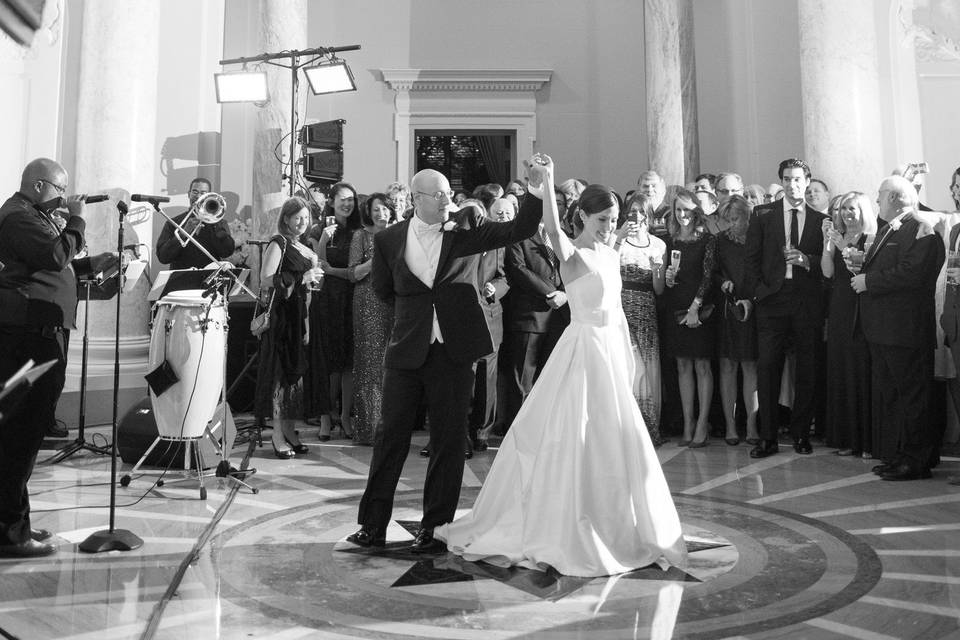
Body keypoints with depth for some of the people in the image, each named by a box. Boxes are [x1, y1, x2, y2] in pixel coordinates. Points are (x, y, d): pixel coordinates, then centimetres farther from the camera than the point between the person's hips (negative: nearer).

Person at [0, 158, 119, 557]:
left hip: (41, 332, 11)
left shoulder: (32, 216, 24)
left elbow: (53, 265, 28)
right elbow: (56, 255, -22)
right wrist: (76, 220, -9)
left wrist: (91, 265, 17)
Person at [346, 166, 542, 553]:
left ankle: (433, 527, 18)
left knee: (448, 441, 5)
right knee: (391, 437, 6)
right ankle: (373, 525, 17)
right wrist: (414, 311, 11)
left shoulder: (467, 229, 2)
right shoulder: (389, 240, 3)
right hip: (406, 352, 1)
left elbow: (521, 229, -4)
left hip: (453, 353, 0)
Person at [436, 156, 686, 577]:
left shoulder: (611, 256, 12)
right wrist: (547, 184, -44)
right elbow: (552, 228, -32)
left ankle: (609, 526, 30)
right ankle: (561, 531, 13)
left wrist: (628, 359, 16)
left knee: (613, 444, 14)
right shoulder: (572, 254, -10)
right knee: (572, 442, -1)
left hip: (611, 353, 8)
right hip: (583, 349, -8)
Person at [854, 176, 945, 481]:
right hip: (882, 328, 10)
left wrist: (869, 281, -17)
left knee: (912, 394, -4)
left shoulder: (920, 231, -11)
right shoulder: (889, 231, 20)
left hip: (906, 330, -10)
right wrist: (860, 271, 2)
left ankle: (917, 460, 4)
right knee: (888, 394, 15)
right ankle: (903, 453, 25)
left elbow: (912, 273, -23)